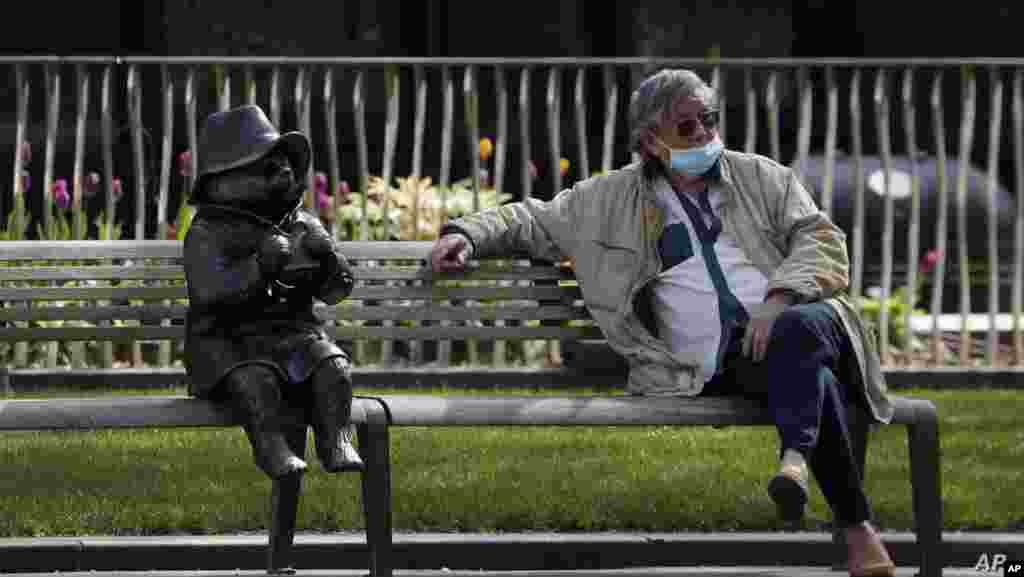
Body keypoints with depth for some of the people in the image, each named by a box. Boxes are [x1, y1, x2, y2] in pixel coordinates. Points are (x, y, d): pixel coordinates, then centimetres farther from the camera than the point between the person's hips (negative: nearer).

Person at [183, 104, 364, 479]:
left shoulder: (302, 226, 11)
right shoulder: (207, 235, -4)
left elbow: (337, 289, 9)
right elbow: (211, 292, -20)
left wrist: (327, 259, -14)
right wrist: (261, 267, -30)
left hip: (291, 334, 4)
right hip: (228, 342, -4)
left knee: (331, 366, -24)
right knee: (254, 378, -35)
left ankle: (336, 443, -22)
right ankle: (269, 445, -30)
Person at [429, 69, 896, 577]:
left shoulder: (761, 178, 18)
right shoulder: (611, 199, 19)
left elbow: (823, 244, 9)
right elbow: (532, 221, 27)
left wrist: (780, 299, -11)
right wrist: (467, 235, 8)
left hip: (796, 318, 1)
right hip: (718, 369, -1)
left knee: (798, 329, -40)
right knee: (812, 378, -35)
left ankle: (795, 457, -52)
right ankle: (856, 526, -41)